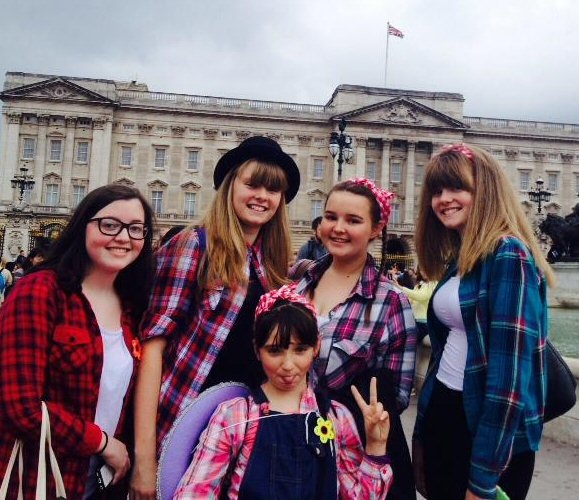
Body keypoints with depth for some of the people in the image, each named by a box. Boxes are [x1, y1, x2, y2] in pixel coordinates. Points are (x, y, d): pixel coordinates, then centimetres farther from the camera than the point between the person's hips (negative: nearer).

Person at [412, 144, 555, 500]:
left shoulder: (508, 256, -17)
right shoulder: (458, 260, 9)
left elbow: (509, 370, -21)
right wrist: (423, 435, 15)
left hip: (492, 437, -8)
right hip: (444, 416, 8)